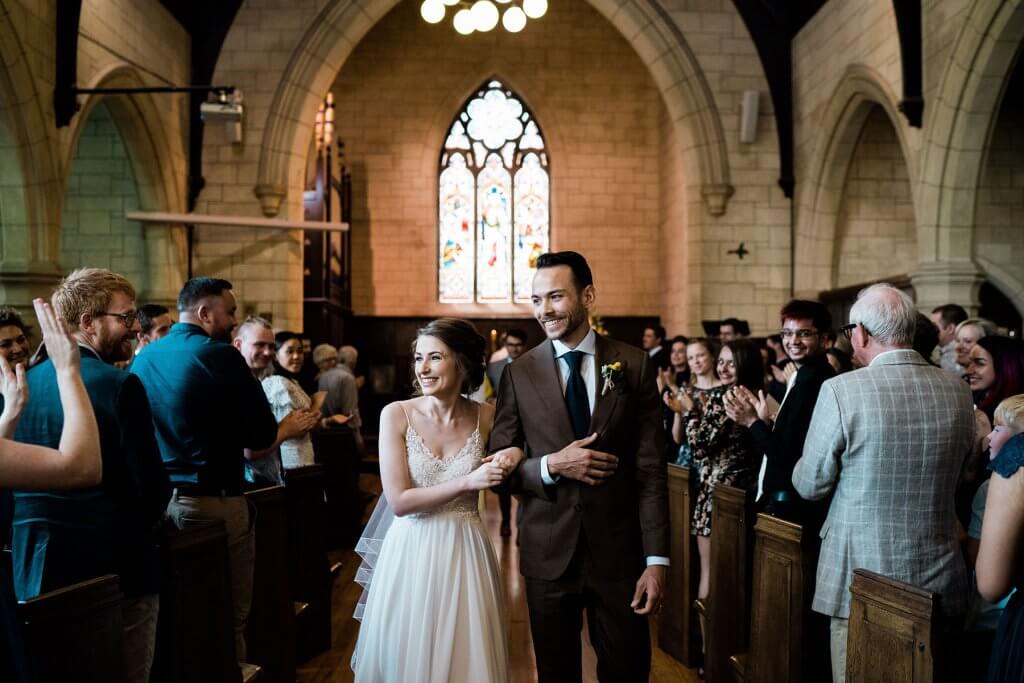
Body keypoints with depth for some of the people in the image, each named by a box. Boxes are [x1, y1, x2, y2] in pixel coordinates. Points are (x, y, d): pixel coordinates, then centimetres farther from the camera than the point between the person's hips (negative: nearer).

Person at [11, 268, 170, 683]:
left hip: (34, 567, 7)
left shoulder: (25, 384, 4)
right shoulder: (120, 386, -16)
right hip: (114, 565, -6)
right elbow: (153, 489, -16)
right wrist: (142, 521, 6)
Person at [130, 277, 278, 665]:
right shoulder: (220, 356, -13)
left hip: (157, 499, 7)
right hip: (216, 502, -7)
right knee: (229, 616, 4)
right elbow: (263, 436, -13)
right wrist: (245, 445, 9)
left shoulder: (144, 358, 7)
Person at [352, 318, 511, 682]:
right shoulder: (396, 414, -9)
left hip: (465, 552, 1)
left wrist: (512, 460, -7)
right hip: (411, 552, -1)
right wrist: (467, 482, -19)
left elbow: (502, 475, 13)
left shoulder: (486, 416, -3)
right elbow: (398, 501, -14)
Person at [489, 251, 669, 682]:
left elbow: (651, 468, -4)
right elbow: (500, 466, 2)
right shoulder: (518, 374, 0)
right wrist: (551, 465, -17)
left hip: (618, 551, 0)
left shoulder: (634, 365, -2)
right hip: (547, 553, 1)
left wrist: (657, 559, -7)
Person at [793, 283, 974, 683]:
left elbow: (810, 485, -7)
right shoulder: (958, 391, -2)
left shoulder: (841, 390, -17)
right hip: (939, 576, 5)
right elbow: (961, 475, 12)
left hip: (862, 575, -4)